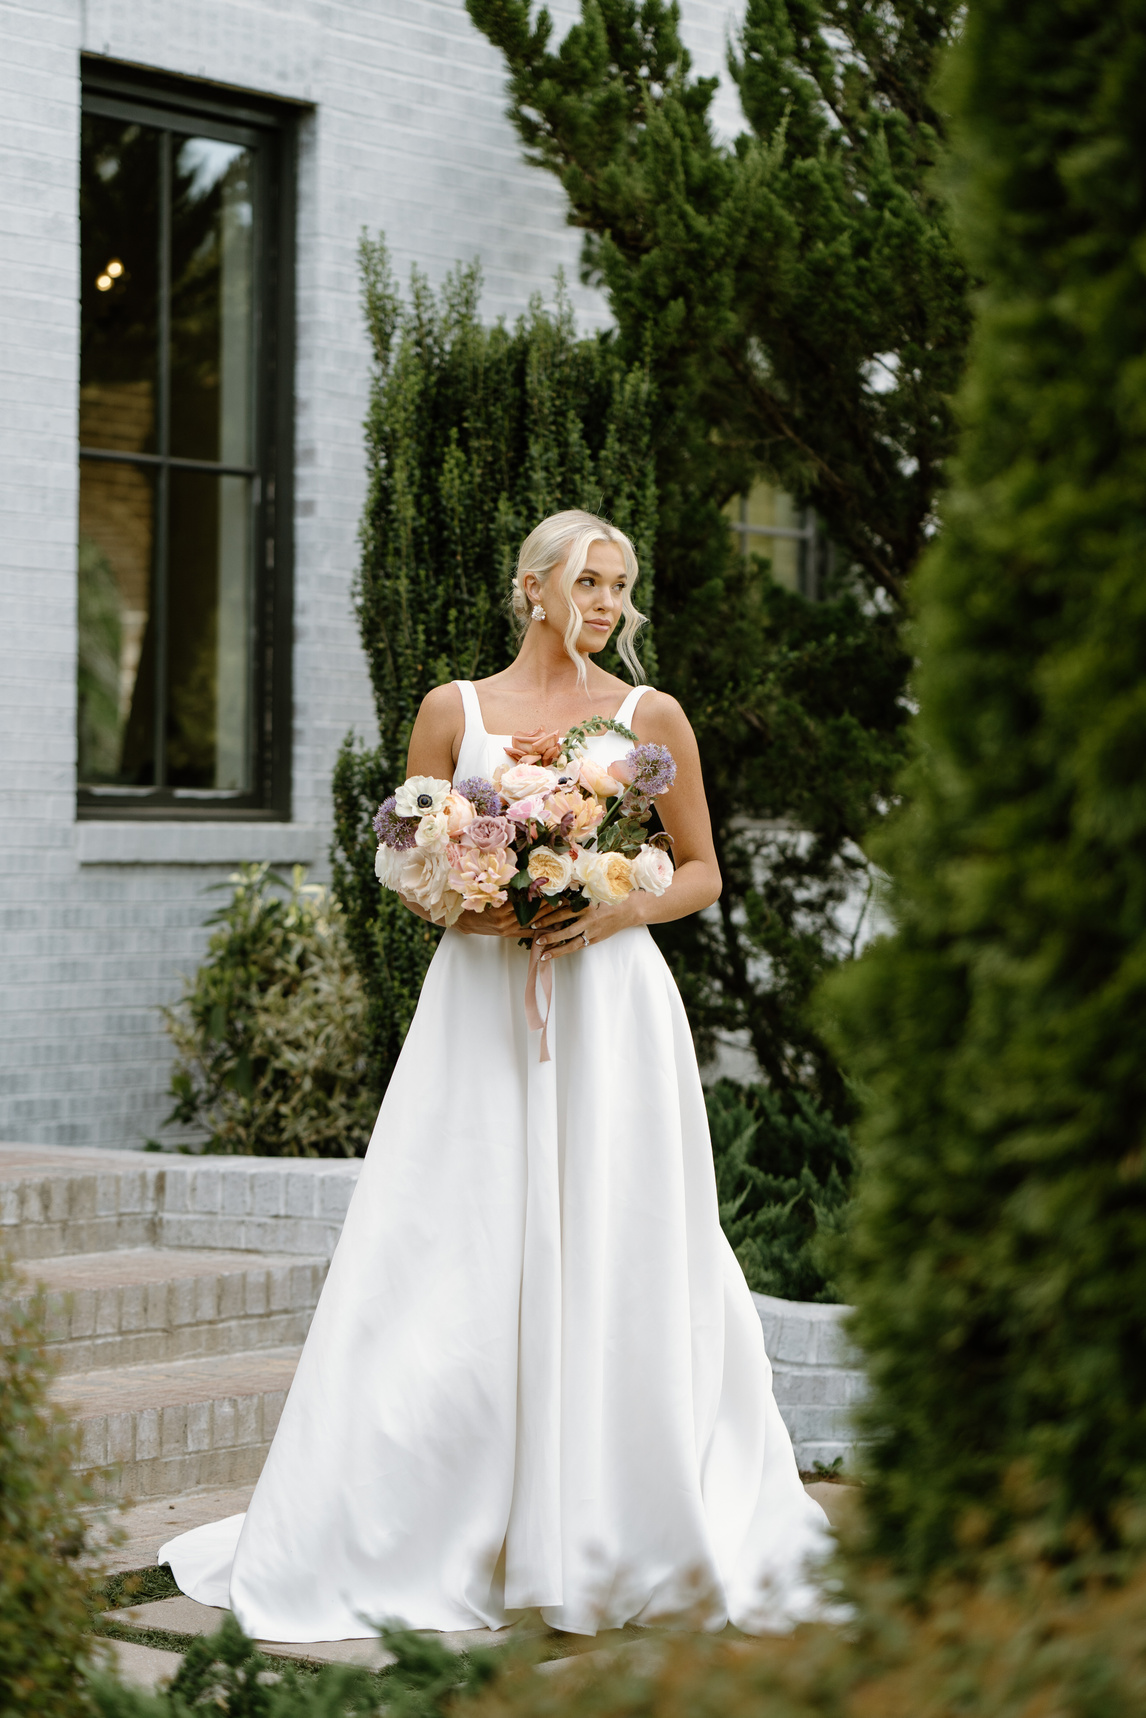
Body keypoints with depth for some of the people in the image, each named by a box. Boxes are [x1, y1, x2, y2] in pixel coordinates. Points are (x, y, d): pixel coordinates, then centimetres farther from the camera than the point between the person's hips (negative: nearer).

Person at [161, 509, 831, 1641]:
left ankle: (618, 1540, 9)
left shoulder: (650, 717, 6)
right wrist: (473, 910, -11)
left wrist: (620, 909, -7)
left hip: (611, 1006, 0)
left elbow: (702, 873, 11)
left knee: (618, 1263, -2)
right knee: (458, 1267, -1)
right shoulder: (454, 711, 6)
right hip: (481, 1011, 0)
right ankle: (409, 1539, 8)